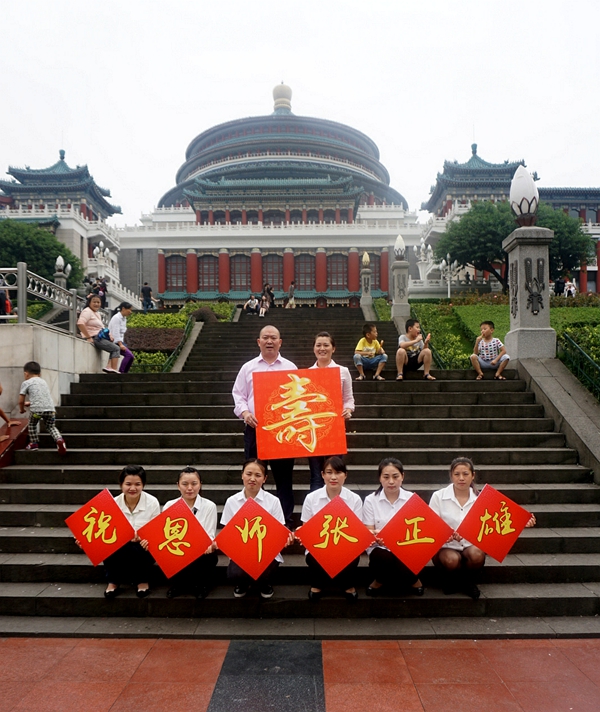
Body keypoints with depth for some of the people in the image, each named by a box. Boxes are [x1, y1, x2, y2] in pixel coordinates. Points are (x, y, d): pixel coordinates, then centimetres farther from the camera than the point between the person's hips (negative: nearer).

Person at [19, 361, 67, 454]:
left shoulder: (26, 383, 9)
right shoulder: (43, 382, 27)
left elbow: (21, 401, 8)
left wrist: (21, 409, 28)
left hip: (37, 409, -4)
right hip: (50, 408, 4)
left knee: (32, 424, 22)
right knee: (51, 426, 17)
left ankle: (34, 443, 23)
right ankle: (59, 439, -8)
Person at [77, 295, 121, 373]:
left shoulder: (96, 313, 20)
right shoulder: (87, 311, -12)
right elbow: (80, 323, -27)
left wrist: (109, 335, 10)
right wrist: (88, 337, -26)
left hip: (100, 337, 10)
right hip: (94, 339, -10)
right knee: (116, 349, -9)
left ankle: (109, 367, 3)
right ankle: (114, 369, -14)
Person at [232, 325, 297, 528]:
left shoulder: (290, 367, 10)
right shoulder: (248, 368, 10)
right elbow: (238, 395, 8)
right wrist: (245, 412, -10)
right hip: (255, 428, 0)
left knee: (284, 475, 4)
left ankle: (287, 521, 13)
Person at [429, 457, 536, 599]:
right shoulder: (438, 496, -5)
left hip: (471, 547, 2)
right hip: (445, 548, -2)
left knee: (477, 555, -33)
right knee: (451, 560, -35)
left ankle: (468, 582, 2)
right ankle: (450, 581, 4)